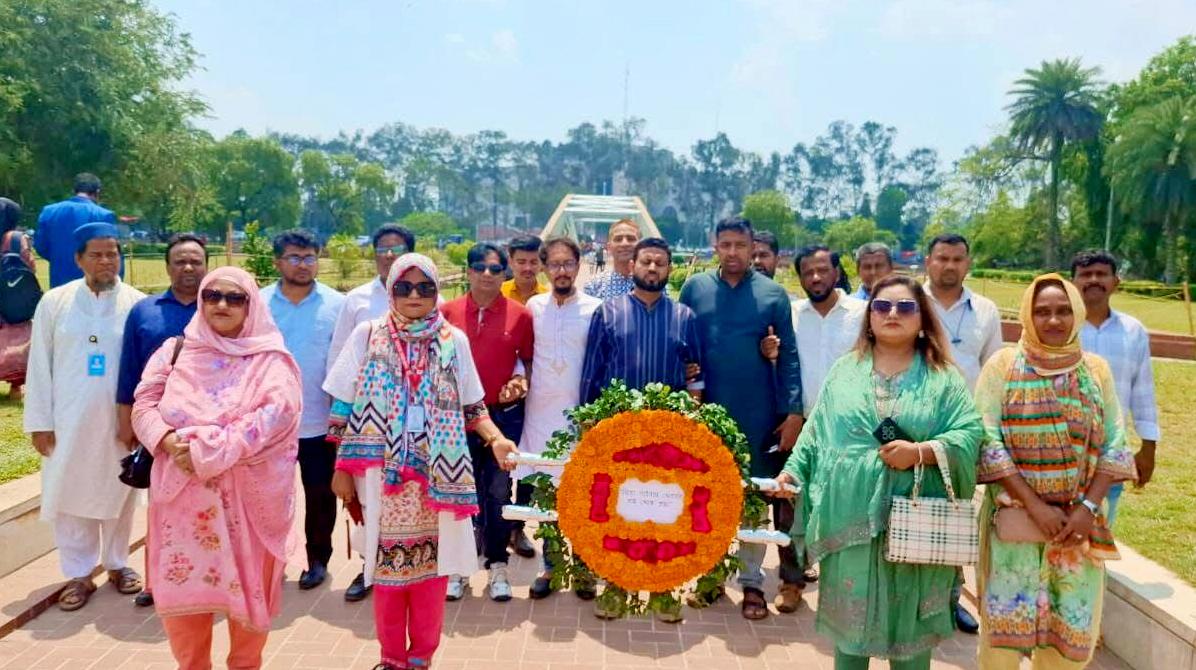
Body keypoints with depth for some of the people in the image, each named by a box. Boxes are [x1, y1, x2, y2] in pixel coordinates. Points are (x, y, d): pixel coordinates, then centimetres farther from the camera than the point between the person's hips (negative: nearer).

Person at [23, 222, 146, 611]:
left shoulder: (137, 303, -3)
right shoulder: (55, 302, 1)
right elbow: (39, 365, 2)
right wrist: (39, 421, -2)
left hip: (119, 419, -1)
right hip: (68, 419, 1)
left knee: (117, 493, 12)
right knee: (70, 495, 7)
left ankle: (117, 563, 29)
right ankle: (78, 574, 21)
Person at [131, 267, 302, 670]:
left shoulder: (269, 359, -1)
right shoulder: (176, 350, 10)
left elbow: (276, 413, -16)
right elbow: (144, 404, 5)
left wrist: (210, 449, -21)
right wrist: (168, 440, -16)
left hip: (247, 492, -2)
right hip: (182, 489, 3)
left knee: (246, 582, 6)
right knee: (182, 581, 7)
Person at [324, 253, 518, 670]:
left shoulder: (454, 340, 2)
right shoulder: (367, 336, 0)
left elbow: (471, 406, 8)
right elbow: (346, 407, 3)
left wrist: (496, 439, -9)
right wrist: (341, 468, 1)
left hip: (437, 474, 1)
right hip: (383, 473, 0)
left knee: (432, 563, 6)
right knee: (387, 565, 7)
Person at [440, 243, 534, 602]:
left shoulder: (520, 315, -3)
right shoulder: (447, 312, 0)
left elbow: (529, 360, 6)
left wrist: (522, 380, -13)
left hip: (504, 415, 0)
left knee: (499, 492, 9)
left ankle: (497, 566, 23)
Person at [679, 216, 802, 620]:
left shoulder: (773, 293, 0)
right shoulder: (694, 288, 2)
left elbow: (789, 356, -1)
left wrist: (793, 410, -7)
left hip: (757, 414, -1)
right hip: (705, 411, 1)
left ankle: (752, 582, 19)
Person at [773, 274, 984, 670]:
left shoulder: (943, 378, 2)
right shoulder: (845, 370, 9)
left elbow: (970, 434, -6)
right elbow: (817, 430, 8)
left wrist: (921, 452, -19)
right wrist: (793, 470, -2)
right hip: (849, 518, 2)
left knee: (909, 620, 10)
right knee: (849, 614, 14)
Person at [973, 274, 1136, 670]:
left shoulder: (1096, 369, 4)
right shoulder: (1002, 365, -4)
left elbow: (1115, 445, 2)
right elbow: (988, 442, -10)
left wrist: (1088, 507, -10)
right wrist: (1034, 505, -15)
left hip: (1080, 519, 3)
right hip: (1015, 516, -2)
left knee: (1073, 623, 9)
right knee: (1006, 617, 0)